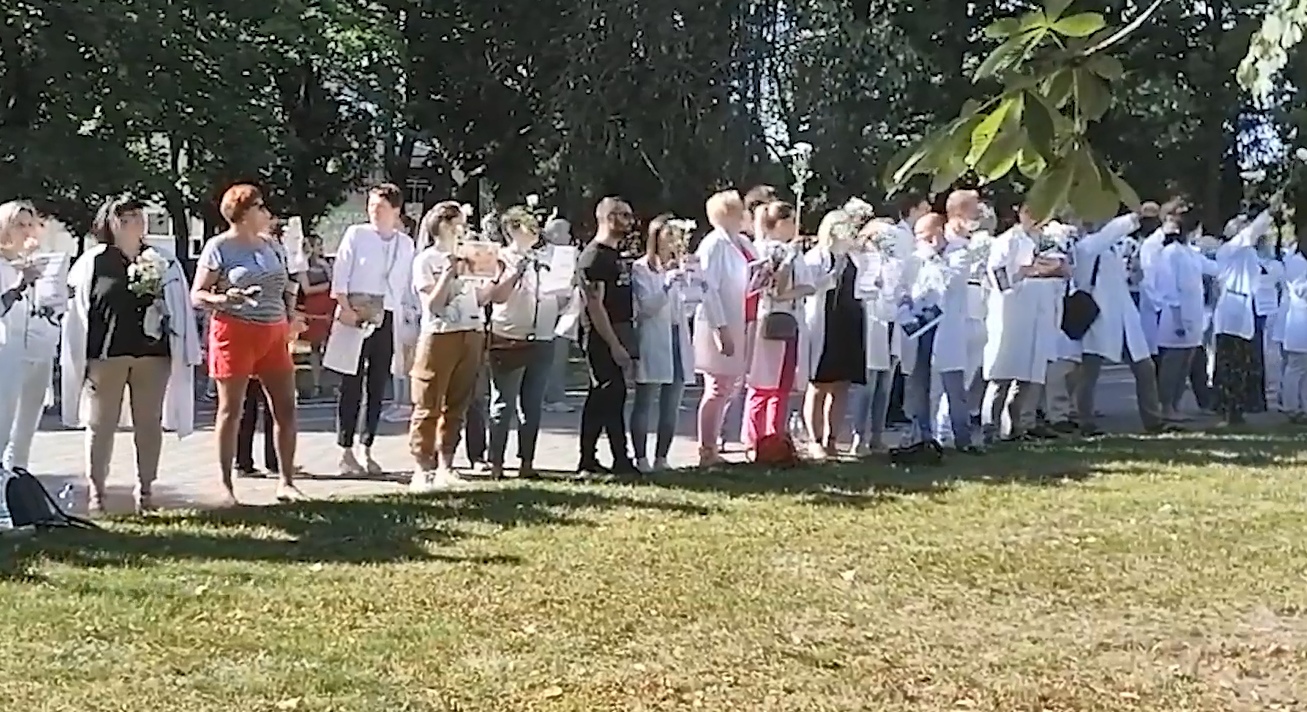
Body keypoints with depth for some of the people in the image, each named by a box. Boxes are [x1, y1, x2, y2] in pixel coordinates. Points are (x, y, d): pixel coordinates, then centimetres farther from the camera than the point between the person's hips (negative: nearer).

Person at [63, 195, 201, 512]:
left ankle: (145, 488, 18)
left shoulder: (165, 264, 8)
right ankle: (96, 489, 11)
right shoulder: (92, 262, 2)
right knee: (101, 423, 2)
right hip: (106, 354, -2)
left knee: (149, 423, 7)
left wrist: (184, 354, 4)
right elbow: (77, 312, 2)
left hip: (152, 354, 2)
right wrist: (80, 359, -2)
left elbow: (180, 311, 9)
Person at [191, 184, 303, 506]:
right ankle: (226, 486, 8)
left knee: (285, 408, 4)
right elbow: (196, 295, -5)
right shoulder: (219, 247, -4)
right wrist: (224, 299, -23)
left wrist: (291, 317, 8)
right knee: (231, 410, 1)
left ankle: (286, 482, 14)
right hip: (235, 332, -6)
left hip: (273, 335, 6)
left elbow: (285, 289, 25)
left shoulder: (272, 245, 15)